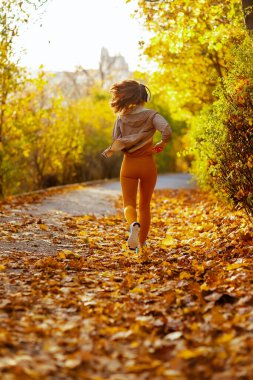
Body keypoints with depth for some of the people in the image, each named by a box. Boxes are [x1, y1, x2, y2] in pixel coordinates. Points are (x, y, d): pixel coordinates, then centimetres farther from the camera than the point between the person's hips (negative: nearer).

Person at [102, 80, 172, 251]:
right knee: (145, 205, 14)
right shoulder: (151, 115, -7)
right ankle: (142, 243, 17)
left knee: (129, 204, 3)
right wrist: (162, 143, -5)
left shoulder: (122, 117, -2)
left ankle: (134, 224, -31)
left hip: (129, 164, 0)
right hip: (147, 164, 0)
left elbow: (116, 141, -2)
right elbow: (167, 130, -23)